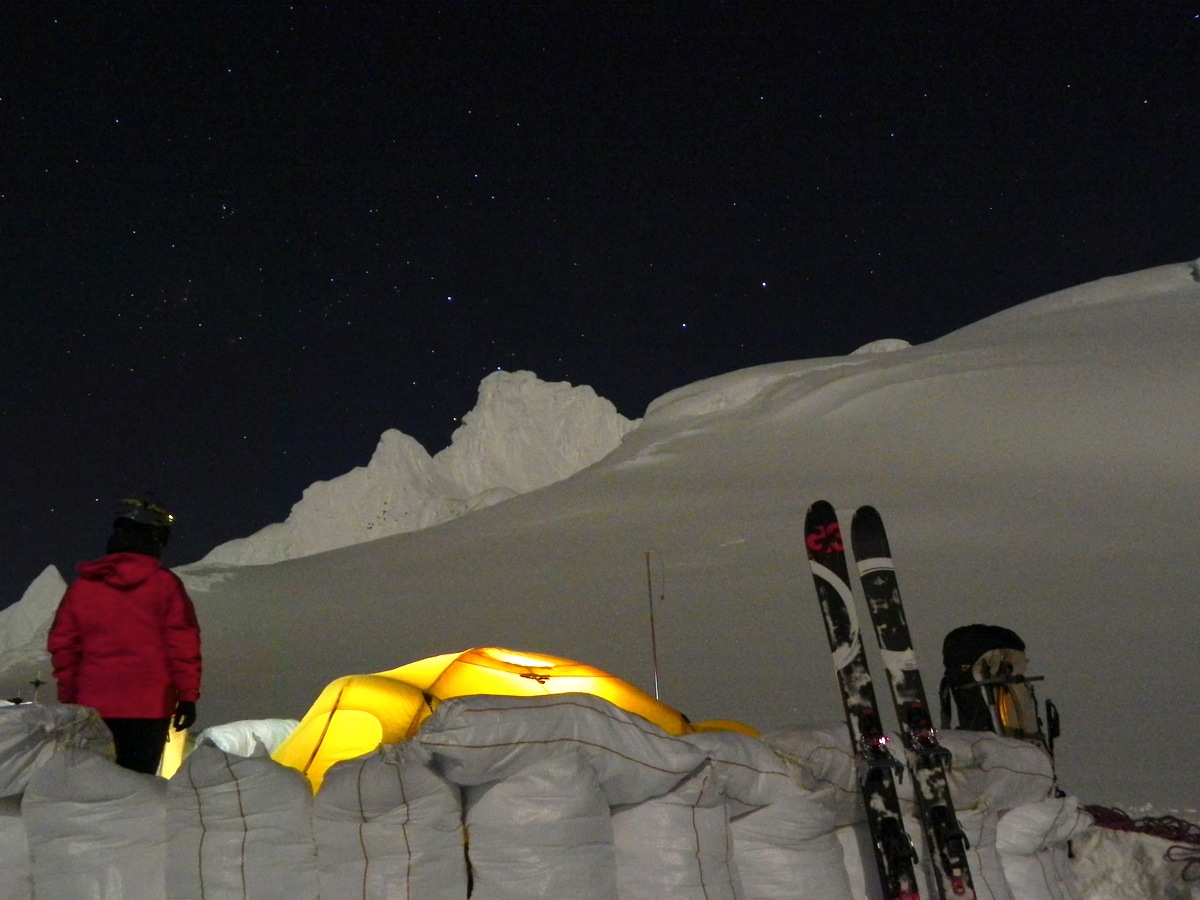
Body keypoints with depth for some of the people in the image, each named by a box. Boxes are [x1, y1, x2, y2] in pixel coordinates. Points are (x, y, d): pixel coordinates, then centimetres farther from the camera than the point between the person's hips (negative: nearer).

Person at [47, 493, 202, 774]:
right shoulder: (165, 584, -7)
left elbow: (63, 645, 8)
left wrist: (68, 699, 16)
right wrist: (188, 696, -1)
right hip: (149, 705, -3)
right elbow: (183, 645, -8)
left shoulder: (82, 585, 5)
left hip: (94, 705, 4)